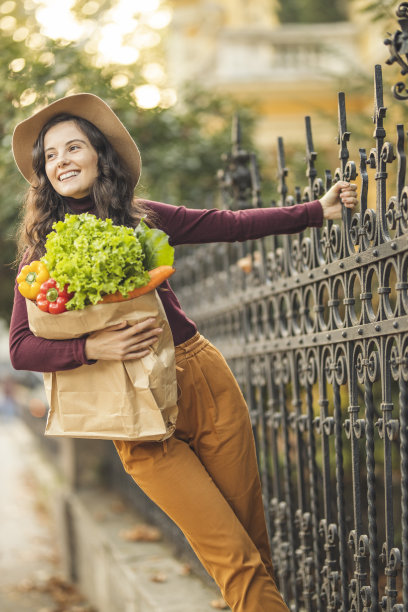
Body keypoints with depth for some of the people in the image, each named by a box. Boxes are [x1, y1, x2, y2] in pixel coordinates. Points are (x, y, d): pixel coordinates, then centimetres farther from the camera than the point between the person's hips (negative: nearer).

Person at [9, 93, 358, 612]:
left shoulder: (142, 217, 6)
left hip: (205, 382, 2)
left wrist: (318, 210, 12)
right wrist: (93, 347, -21)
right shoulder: (44, 250, 1)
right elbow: (21, 349, -5)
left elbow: (233, 224, 12)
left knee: (255, 538, 7)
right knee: (233, 557, -5)